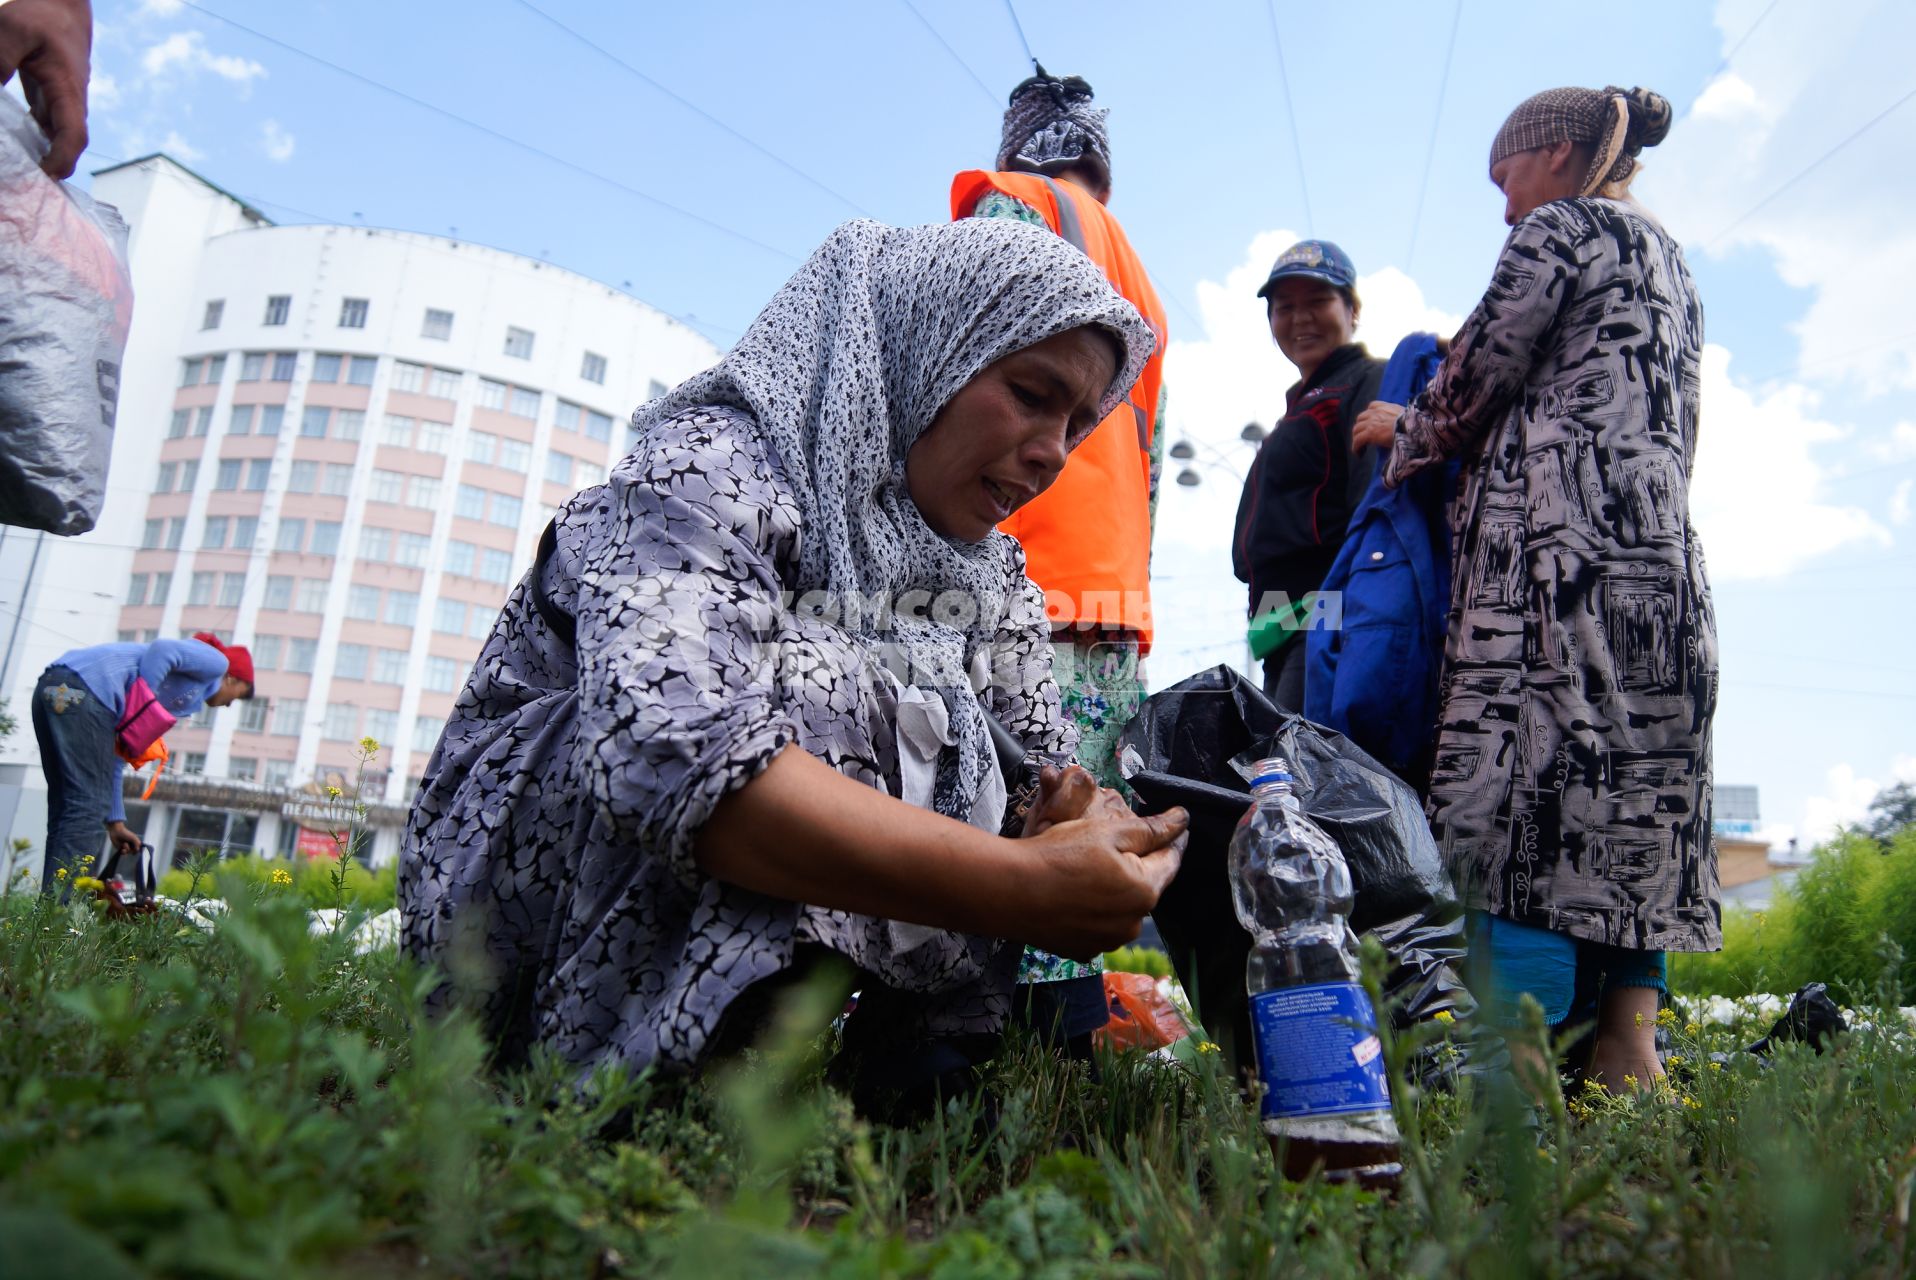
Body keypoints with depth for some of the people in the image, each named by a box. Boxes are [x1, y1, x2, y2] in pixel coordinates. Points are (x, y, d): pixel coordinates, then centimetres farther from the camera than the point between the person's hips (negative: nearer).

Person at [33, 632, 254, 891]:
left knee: (65, 808, 10)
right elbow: (163, 649, -9)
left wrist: (116, 823, 24)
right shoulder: (216, 662, 13)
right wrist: (140, 702, -10)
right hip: (82, 688, -9)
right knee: (88, 805, -10)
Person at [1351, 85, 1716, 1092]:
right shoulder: (1668, 261, 28)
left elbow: (1472, 386, -1)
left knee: (1524, 794, -12)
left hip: (1556, 551, -9)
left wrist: (1402, 433, 20)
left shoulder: (1561, 228, 3)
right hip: (1662, 554, 9)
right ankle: (1627, 1056, 5)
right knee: (1637, 798, 5)